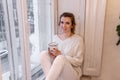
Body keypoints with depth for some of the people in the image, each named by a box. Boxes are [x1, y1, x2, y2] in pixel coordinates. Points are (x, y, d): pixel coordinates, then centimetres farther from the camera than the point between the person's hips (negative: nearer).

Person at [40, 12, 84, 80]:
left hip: (72, 74, -4)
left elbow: (79, 61, -9)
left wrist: (60, 55, -19)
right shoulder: (56, 37, 7)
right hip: (57, 72, 5)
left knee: (60, 58, -35)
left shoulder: (78, 39, -8)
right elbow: (54, 56, 12)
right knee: (44, 54, -21)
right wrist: (52, 55, -13)